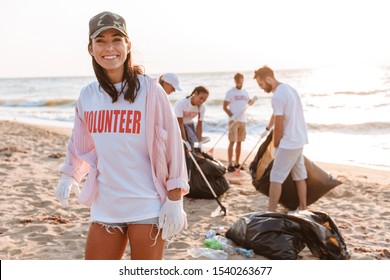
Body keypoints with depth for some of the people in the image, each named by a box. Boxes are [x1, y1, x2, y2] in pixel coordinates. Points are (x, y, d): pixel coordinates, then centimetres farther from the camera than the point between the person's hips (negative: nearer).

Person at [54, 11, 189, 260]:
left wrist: (174, 201, -10)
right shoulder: (87, 96, 6)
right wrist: (69, 176, 11)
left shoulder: (149, 90, -8)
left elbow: (172, 145, -8)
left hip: (147, 208, -4)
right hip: (105, 207, 4)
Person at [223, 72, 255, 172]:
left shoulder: (245, 92, 11)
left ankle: (237, 163, 18)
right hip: (233, 121, -5)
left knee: (239, 142, 10)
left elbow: (249, 102, 23)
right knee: (232, 142, -8)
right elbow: (225, 107, -6)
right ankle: (230, 164, -7)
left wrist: (253, 101, -1)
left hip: (243, 120, 6)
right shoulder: (230, 92, -5)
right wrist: (232, 116, -19)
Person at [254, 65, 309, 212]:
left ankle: (271, 212, -3)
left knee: (276, 177, -5)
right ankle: (303, 209, 23)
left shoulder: (277, 96, -18)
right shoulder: (289, 89, 12)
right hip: (300, 140, 10)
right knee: (300, 176, 15)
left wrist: (275, 146, -2)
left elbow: (278, 126, -15)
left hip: (288, 143, -10)